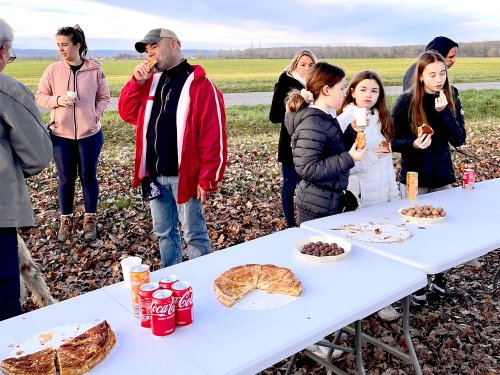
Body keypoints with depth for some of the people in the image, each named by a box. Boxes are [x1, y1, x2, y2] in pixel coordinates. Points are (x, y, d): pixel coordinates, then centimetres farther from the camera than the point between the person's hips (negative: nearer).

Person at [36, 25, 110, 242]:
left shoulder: (95, 69, -4)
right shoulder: (53, 70, -1)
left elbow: (104, 97, 5)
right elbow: (40, 97, 4)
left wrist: (96, 115, -9)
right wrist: (57, 100, -14)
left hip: (89, 133, -1)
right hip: (61, 134, 1)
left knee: (88, 176, 9)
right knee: (65, 178, 10)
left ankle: (90, 219, 24)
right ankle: (66, 220, 25)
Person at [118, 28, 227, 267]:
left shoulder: (199, 84, -10)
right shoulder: (151, 82, 12)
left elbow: (213, 136, -14)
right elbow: (127, 113, 10)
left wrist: (207, 179, -16)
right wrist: (137, 82, -4)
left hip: (184, 176, -7)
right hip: (155, 175, 7)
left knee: (194, 234, 6)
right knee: (164, 233, 17)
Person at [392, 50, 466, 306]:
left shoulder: (451, 100, -1)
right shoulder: (406, 102, -11)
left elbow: (459, 139, -9)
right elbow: (392, 141, -8)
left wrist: (444, 112, -21)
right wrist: (413, 143, -27)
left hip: (442, 176, 3)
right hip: (414, 178, -3)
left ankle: (439, 277, 32)